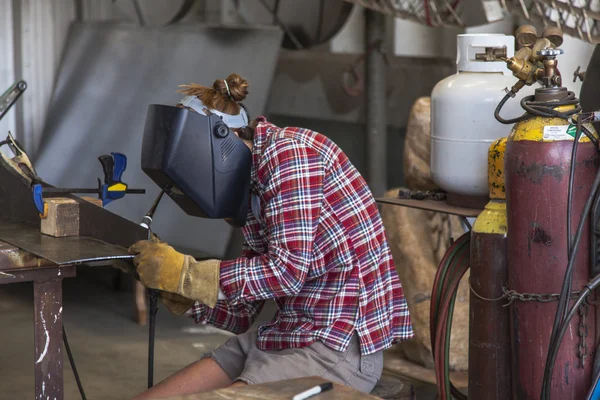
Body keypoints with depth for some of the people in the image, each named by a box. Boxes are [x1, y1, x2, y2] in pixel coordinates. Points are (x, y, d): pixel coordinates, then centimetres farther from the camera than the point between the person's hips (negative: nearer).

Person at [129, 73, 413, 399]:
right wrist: (183, 297, -1)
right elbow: (241, 314, 15)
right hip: (287, 334, 9)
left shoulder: (289, 151, -10)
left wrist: (186, 273, -13)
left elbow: (287, 271, -19)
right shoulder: (250, 182, 15)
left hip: (339, 347, -9)